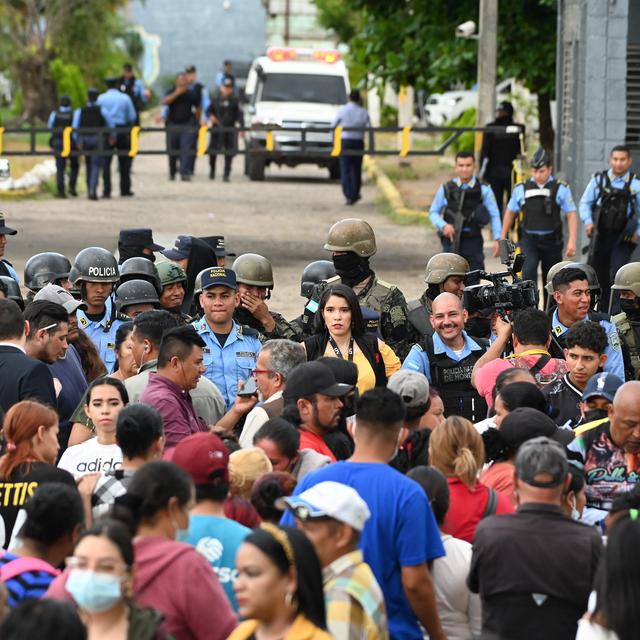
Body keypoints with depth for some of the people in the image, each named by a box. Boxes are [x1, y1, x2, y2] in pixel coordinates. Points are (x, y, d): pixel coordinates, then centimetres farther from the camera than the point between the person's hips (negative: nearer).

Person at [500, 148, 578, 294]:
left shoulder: (560, 189, 0)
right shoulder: (522, 189, 5)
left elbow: (571, 215, -1)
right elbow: (510, 212, 15)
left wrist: (572, 241, -11)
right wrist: (503, 238, 15)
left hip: (551, 241, 0)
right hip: (528, 239, 0)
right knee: (528, 272, -21)